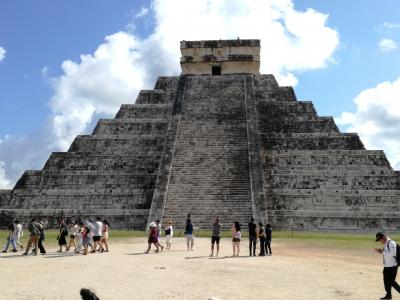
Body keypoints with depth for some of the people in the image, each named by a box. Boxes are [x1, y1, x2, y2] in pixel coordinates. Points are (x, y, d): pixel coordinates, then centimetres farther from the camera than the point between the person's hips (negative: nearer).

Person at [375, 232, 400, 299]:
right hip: (386, 266, 9)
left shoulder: (391, 243, -17)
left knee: (391, 281, -3)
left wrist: (383, 251, -24)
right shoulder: (385, 244, 11)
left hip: (392, 266, -9)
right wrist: (379, 251, 3)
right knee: (386, 281, 15)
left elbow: (393, 253, -29)